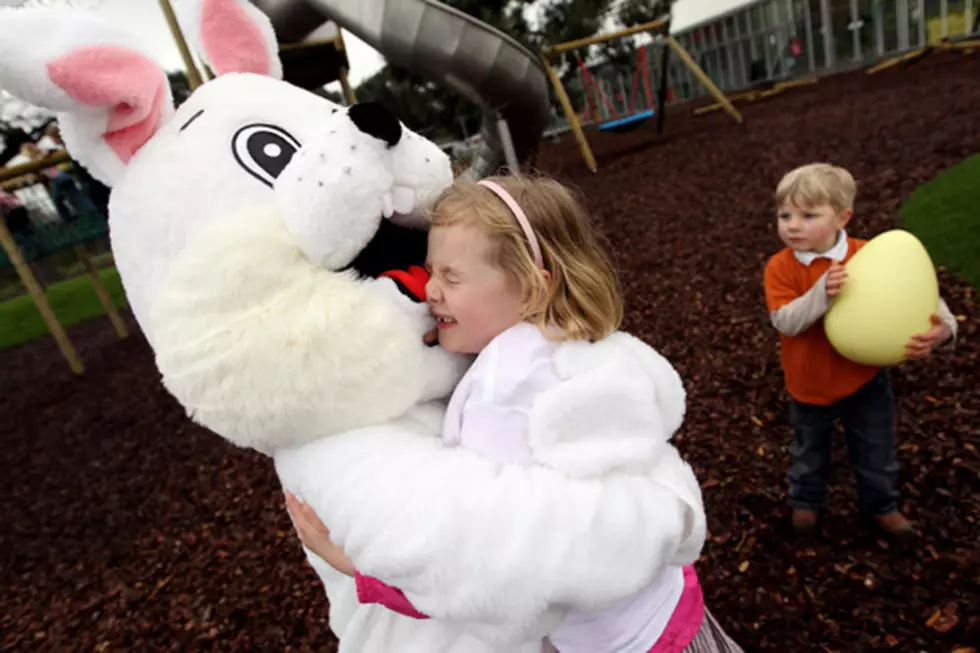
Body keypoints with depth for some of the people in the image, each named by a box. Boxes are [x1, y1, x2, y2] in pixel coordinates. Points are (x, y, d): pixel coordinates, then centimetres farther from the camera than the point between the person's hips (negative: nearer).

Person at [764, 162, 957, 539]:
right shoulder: (781, 267, -20)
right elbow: (784, 321, -27)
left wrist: (943, 326, -28)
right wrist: (821, 293, -42)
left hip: (866, 380, 1)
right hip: (810, 386, -1)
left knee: (876, 453, 22)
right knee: (809, 452, 23)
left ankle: (882, 505, 50)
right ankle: (805, 501, 49)